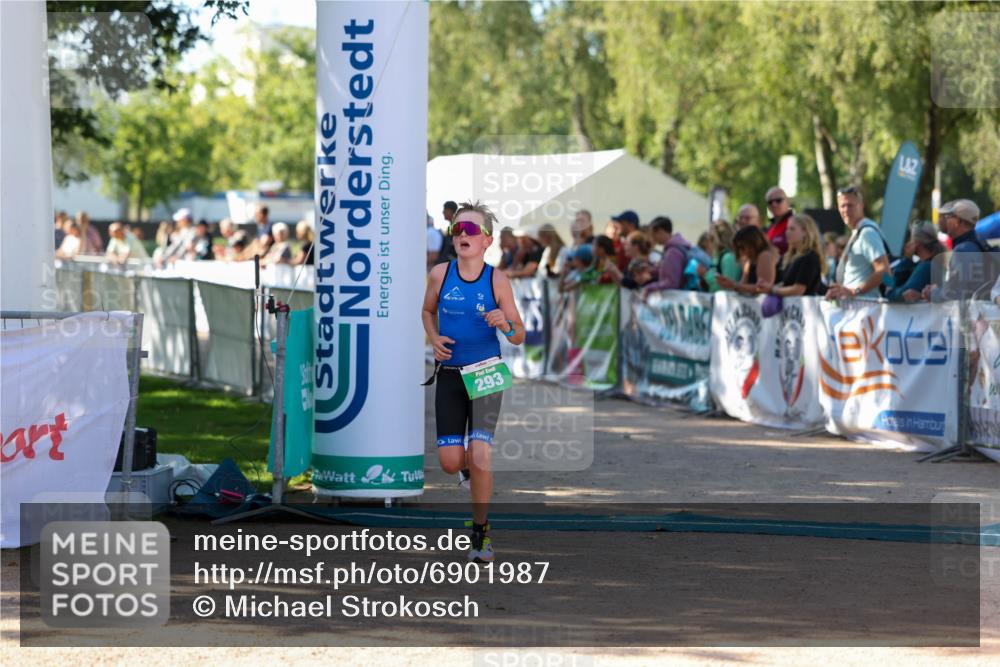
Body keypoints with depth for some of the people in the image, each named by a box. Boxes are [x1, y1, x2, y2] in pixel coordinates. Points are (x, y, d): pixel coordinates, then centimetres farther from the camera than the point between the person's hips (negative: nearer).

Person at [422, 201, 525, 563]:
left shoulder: (497, 280, -8)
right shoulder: (440, 274, -3)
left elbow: (519, 337, -2)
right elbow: (428, 310, 17)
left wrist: (505, 325, -24)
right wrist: (434, 339, -3)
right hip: (449, 375, 2)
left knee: (480, 458, -14)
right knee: (450, 463, -1)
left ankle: (480, 532, 4)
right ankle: (471, 464, 38)